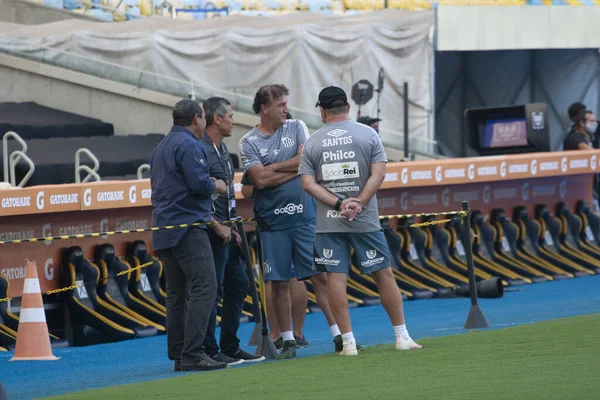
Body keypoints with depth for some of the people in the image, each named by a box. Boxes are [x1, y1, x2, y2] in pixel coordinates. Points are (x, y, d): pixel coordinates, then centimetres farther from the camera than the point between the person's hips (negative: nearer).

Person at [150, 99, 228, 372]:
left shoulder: (161, 148, 19)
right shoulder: (188, 145, -10)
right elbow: (199, 183, -19)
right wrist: (216, 186, 2)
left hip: (164, 230, 10)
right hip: (188, 227, -10)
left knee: (176, 293, 11)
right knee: (204, 289, -13)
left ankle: (178, 354, 11)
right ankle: (193, 354, -20)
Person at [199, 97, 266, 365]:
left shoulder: (222, 149, 16)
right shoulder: (202, 151, -15)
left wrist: (232, 228, 16)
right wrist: (217, 226, -19)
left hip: (226, 230, 10)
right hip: (213, 232, -10)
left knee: (238, 286, 13)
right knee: (212, 291, -6)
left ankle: (230, 347, 20)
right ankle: (209, 350, -1)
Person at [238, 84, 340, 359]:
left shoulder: (297, 128, 8)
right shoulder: (249, 143, 1)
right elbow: (260, 180, -11)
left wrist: (273, 168, -6)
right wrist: (293, 169, -6)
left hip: (304, 216, 1)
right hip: (272, 221, -1)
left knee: (320, 276, -1)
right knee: (279, 282, 3)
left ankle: (339, 334, 2)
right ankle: (287, 341, 11)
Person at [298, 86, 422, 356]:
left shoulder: (312, 143, 4)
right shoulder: (368, 135, 3)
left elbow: (308, 183, -4)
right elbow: (378, 174, -7)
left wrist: (338, 204, -10)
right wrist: (359, 204, -12)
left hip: (328, 223, 0)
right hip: (366, 221, 0)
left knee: (336, 278, 1)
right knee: (383, 274, 6)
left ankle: (348, 341, -3)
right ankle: (402, 336, 8)